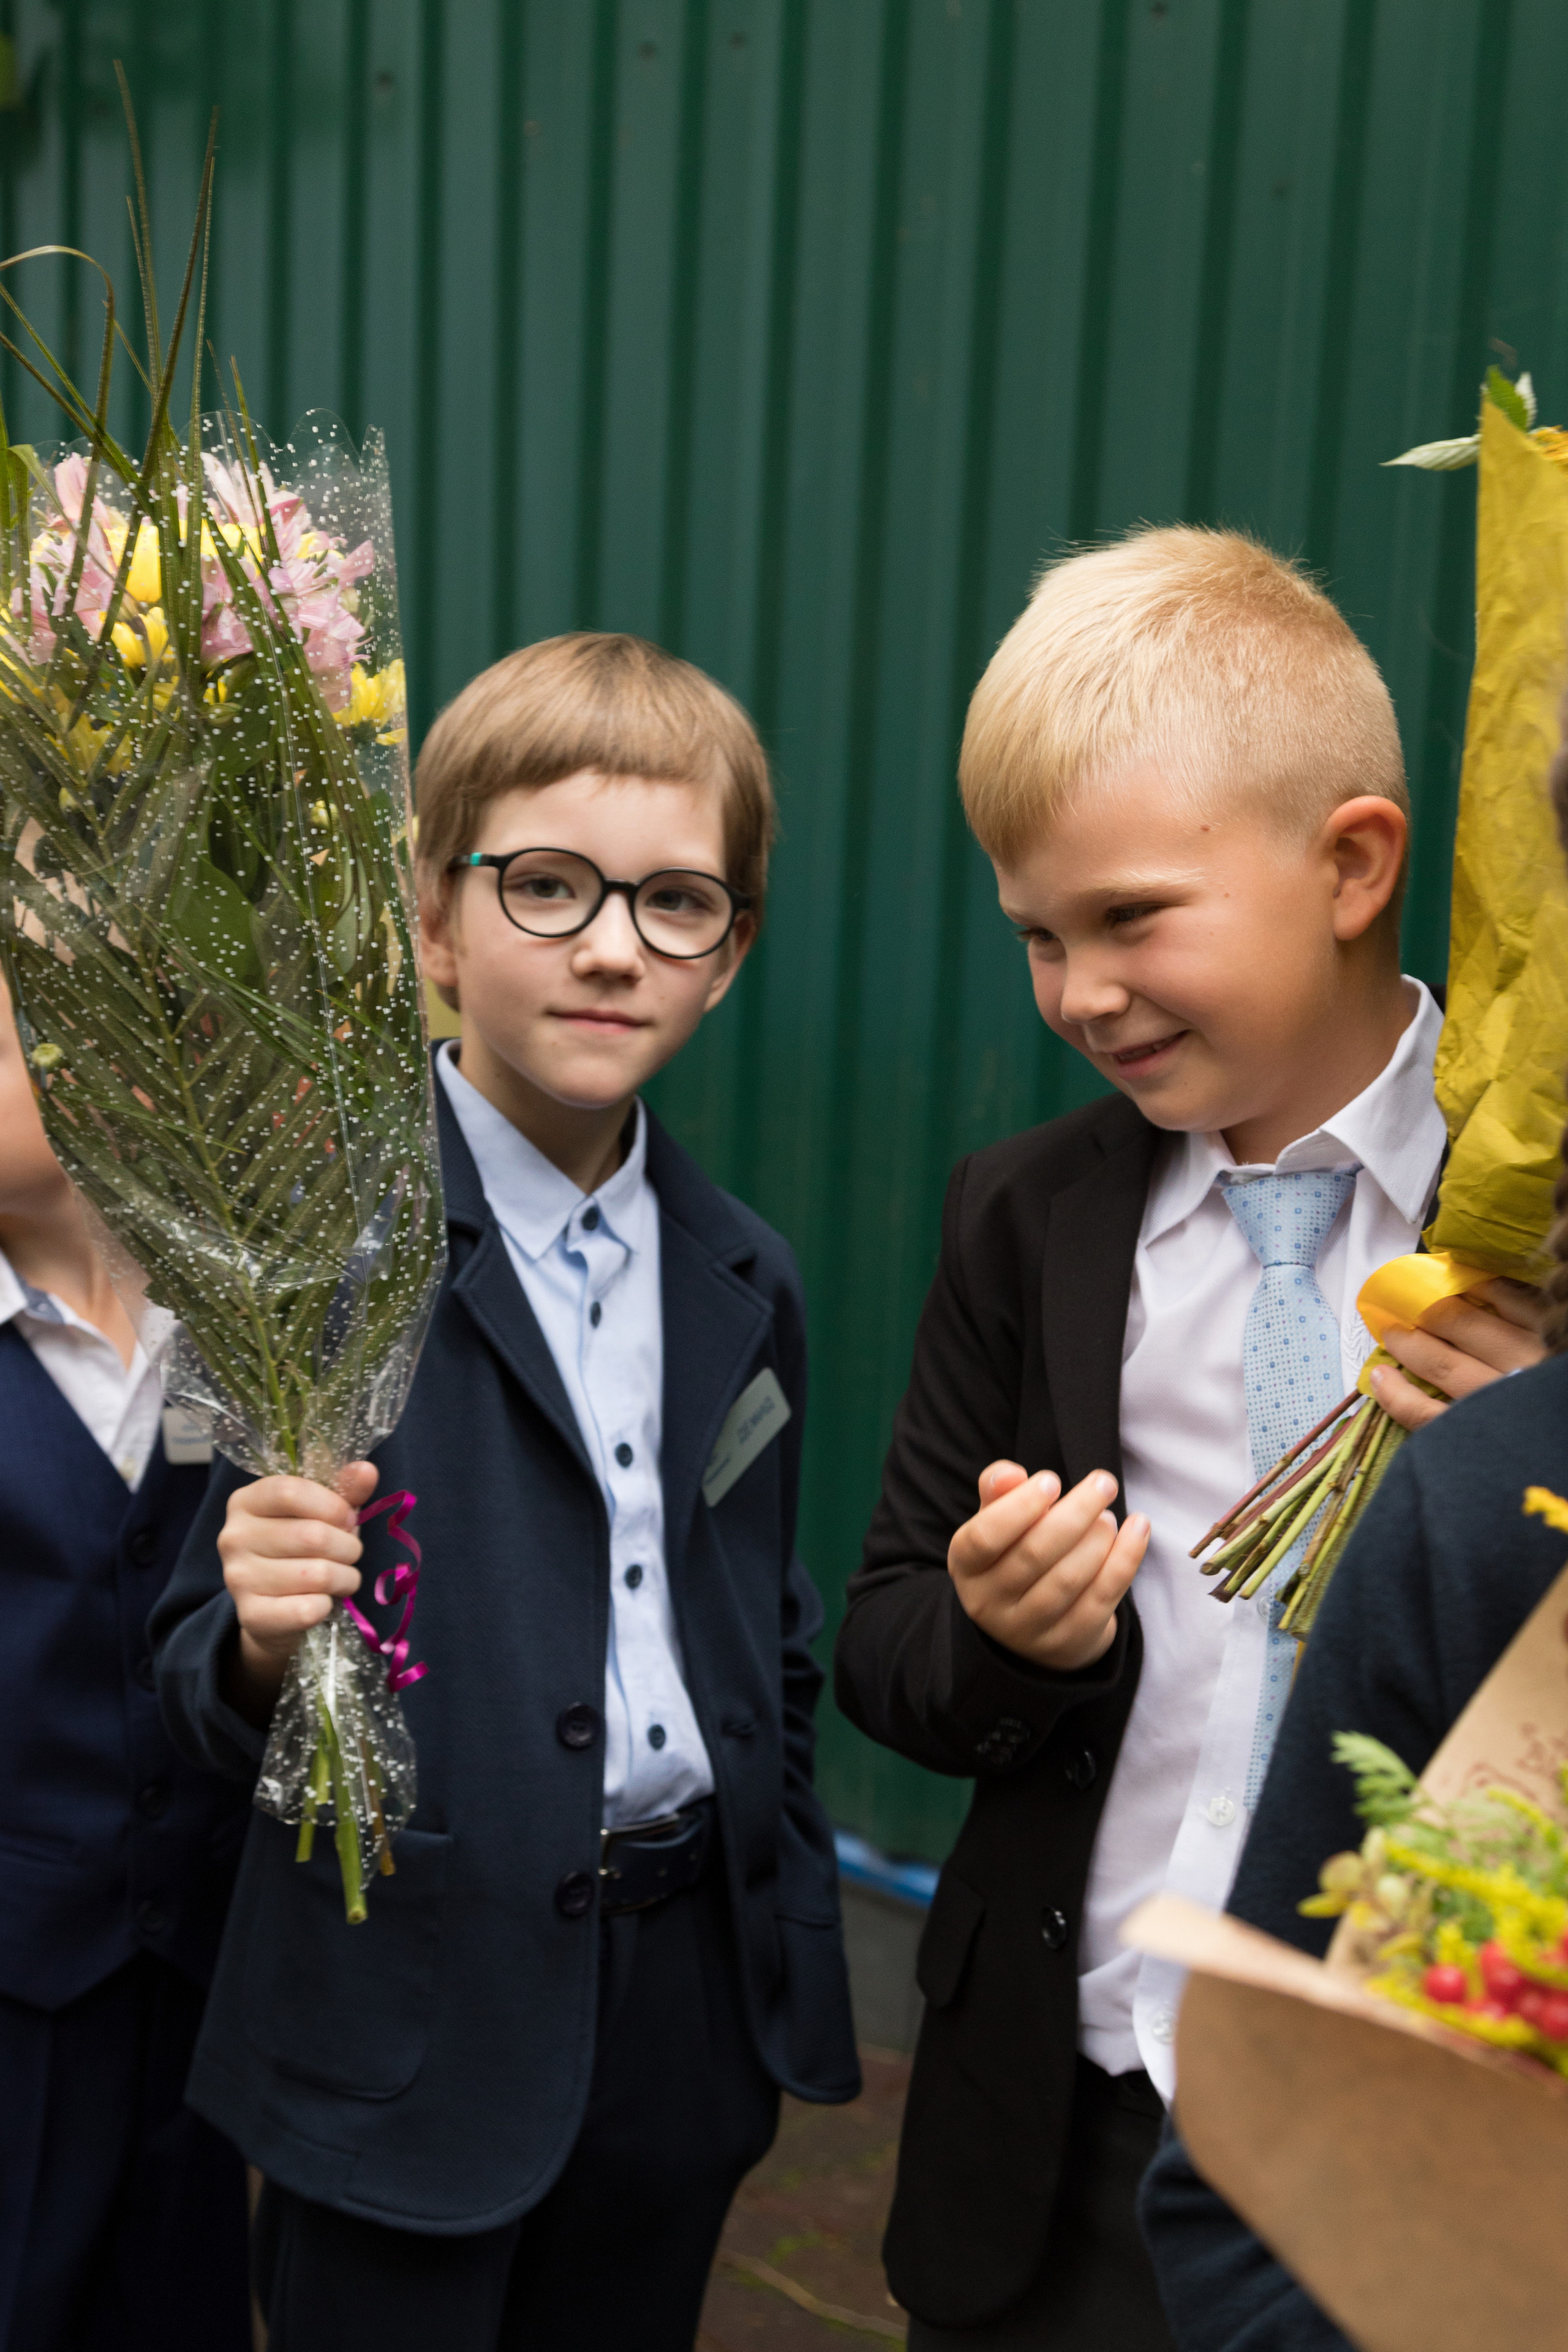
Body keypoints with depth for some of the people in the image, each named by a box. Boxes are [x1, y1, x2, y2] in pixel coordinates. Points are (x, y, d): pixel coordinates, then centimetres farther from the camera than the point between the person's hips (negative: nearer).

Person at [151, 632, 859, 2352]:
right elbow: (205, 1697, -11)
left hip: (687, 2006, 5)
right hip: (415, 2021, -4)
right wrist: (262, 1645, -32)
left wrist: (789, 1941, 13)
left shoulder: (742, 1281, 4)